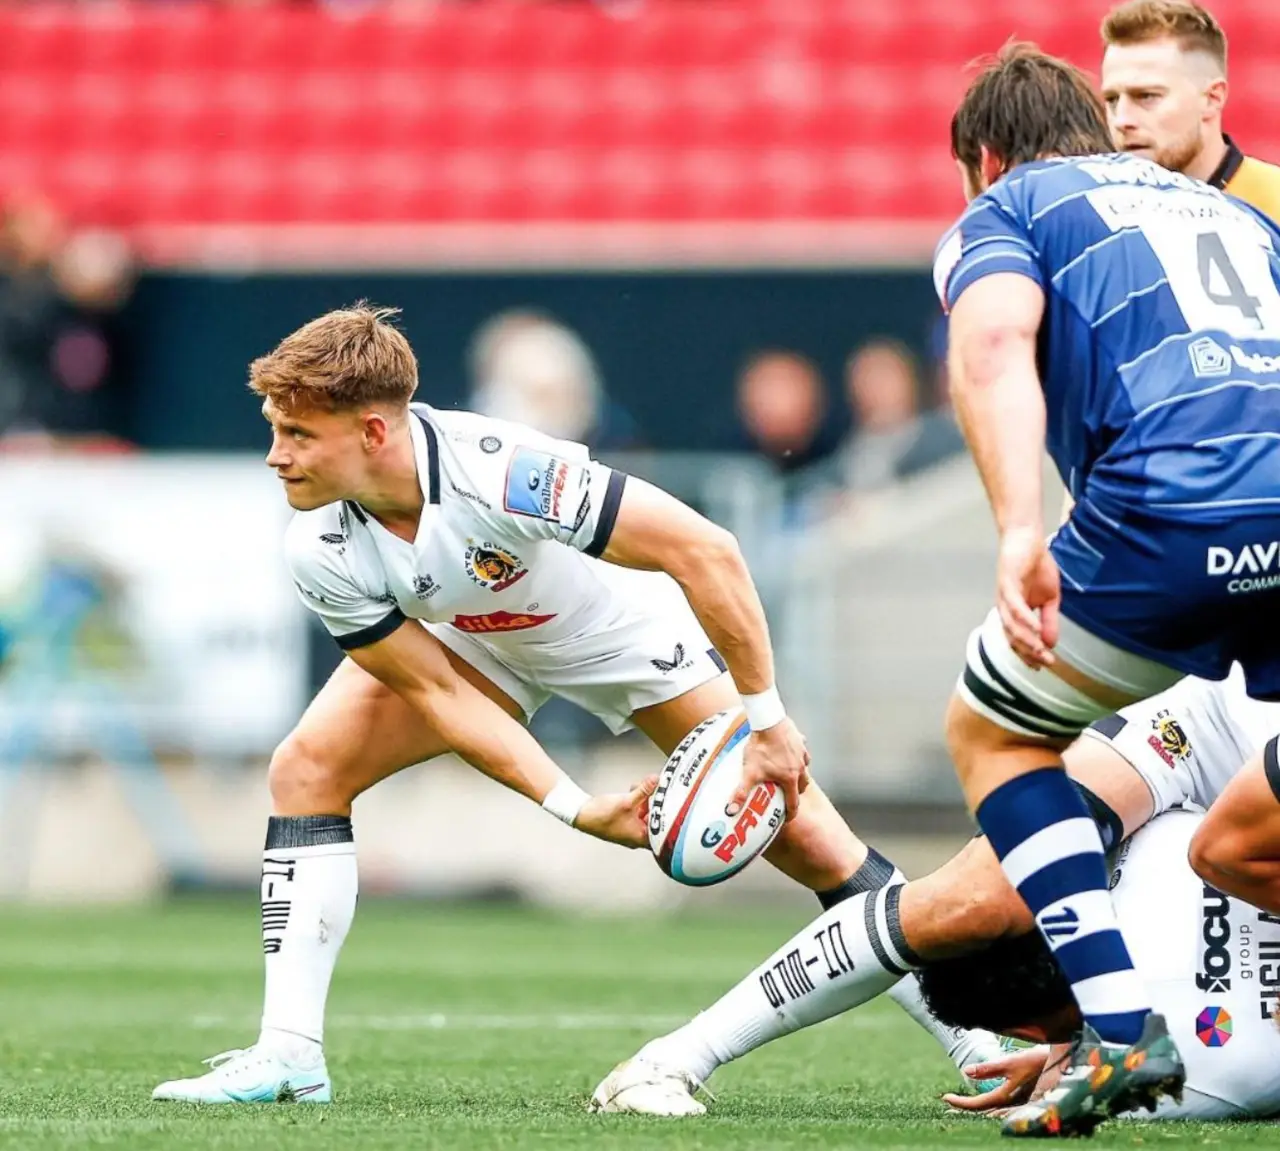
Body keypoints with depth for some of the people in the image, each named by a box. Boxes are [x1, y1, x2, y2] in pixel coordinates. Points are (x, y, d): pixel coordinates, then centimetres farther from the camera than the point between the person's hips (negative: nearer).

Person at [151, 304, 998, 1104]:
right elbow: (437, 689, -19)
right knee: (306, 768, -16)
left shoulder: (498, 474, -42)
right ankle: (291, 1055, -11)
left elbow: (705, 552, -37)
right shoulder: (321, 555, -27)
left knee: (796, 832, -7)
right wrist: (576, 808, -26)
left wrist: (765, 720, -33)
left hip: (624, 628, -4)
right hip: (464, 640, 4)